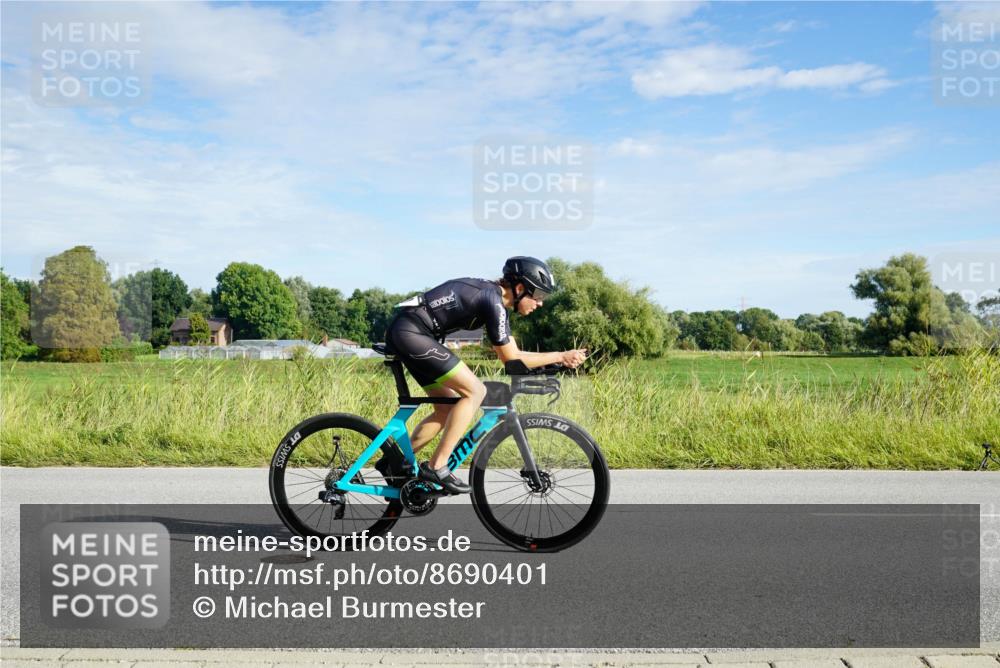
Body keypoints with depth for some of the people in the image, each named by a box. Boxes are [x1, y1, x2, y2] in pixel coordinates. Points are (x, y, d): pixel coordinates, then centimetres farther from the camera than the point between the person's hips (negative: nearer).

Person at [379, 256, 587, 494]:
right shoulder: (493, 301, -16)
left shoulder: (494, 296, 14)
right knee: (475, 391, -12)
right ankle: (436, 467, -9)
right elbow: (511, 359, -11)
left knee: (448, 409, 12)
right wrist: (560, 356, -7)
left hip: (403, 333, 10)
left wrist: (559, 358, 10)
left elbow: (512, 353, 16)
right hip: (411, 333, -10)